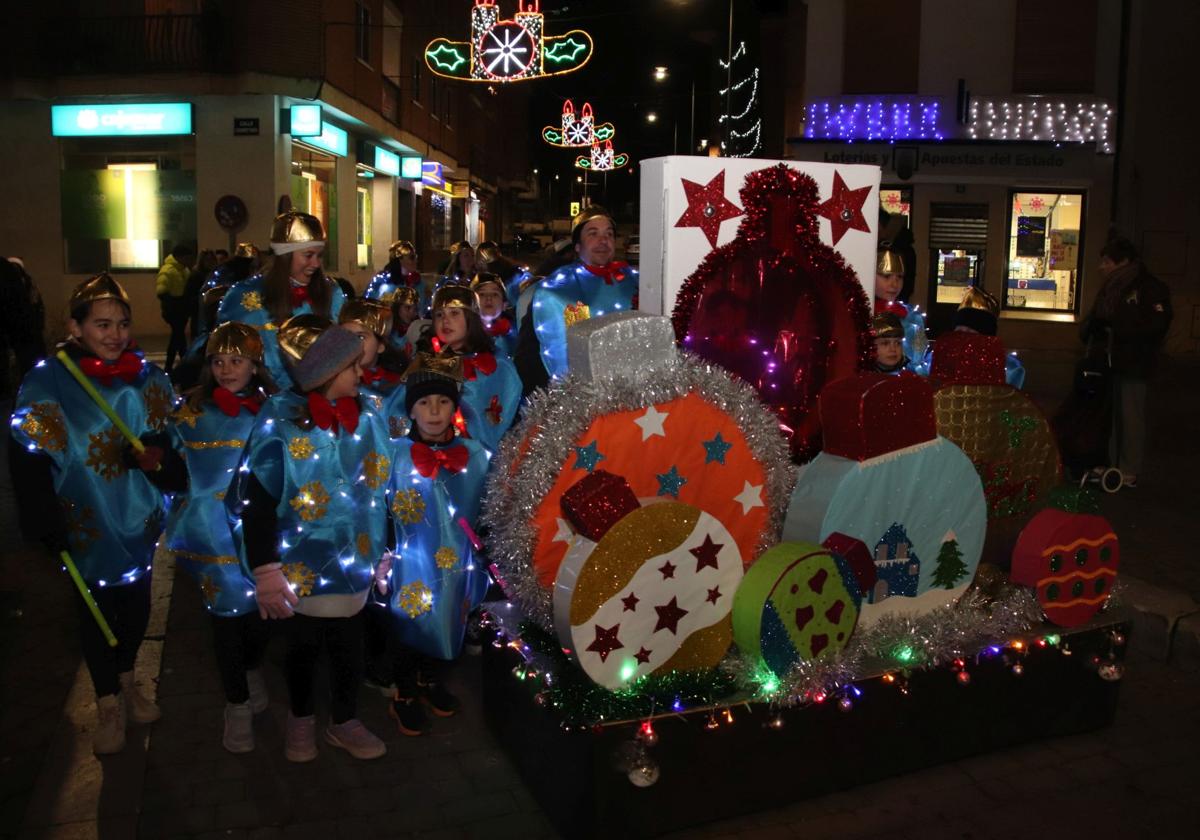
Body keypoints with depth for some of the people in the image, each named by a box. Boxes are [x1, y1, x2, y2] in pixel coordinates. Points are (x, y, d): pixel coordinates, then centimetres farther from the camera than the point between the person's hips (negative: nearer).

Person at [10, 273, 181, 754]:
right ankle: (108, 702, 29)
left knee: (136, 602, 16)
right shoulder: (47, 385, -14)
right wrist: (48, 529, -16)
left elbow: (167, 439, 7)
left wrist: (159, 458, -15)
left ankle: (125, 679, 41)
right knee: (96, 610, 10)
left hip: (138, 517, 4)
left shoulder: (146, 378, -2)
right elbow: (29, 466, -13)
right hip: (86, 524, -3)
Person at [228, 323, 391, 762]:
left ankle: (344, 722, 36)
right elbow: (257, 500, -16)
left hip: (353, 561, 3)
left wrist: (384, 551, 11)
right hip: (299, 563, -3)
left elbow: (378, 489, 7)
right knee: (302, 645, 16)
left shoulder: (368, 417, -2)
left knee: (348, 644, 12)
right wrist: (265, 570, -19)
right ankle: (301, 718, 42)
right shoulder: (281, 419, -15)